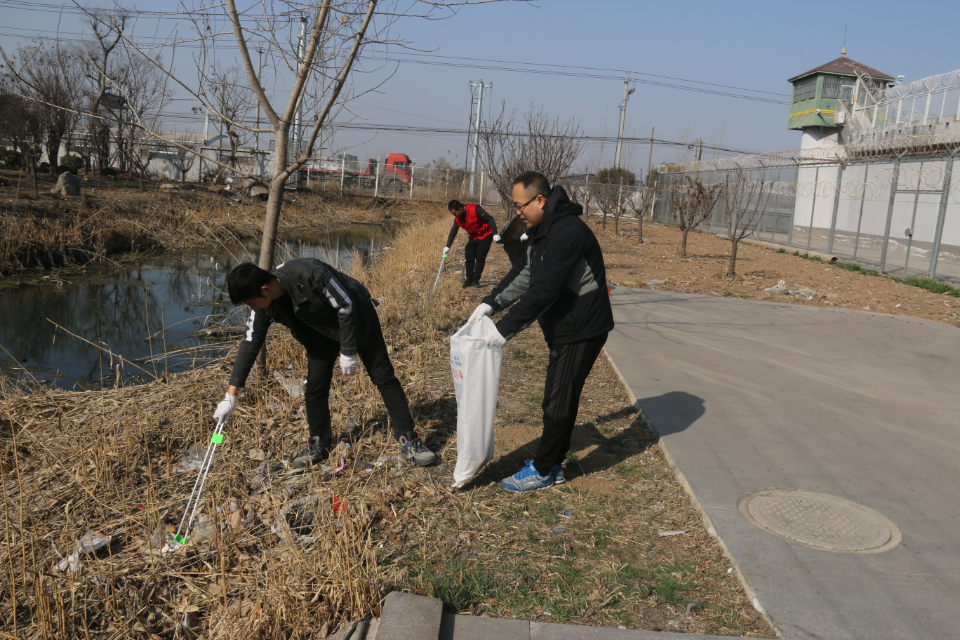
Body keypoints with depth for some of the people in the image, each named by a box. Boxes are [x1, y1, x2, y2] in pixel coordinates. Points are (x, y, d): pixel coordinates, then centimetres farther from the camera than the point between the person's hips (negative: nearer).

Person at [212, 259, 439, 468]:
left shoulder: (310, 275, -39)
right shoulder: (265, 306, -18)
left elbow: (346, 306, -28)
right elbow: (250, 344, -9)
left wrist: (348, 352, -21)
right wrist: (231, 395, -9)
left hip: (357, 317, -5)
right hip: (322, 329, 6)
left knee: (384, 377, -5)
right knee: (315, 387, 0)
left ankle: (409, 441, 1)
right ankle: (318, 446, 18)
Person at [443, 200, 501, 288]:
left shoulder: (475, 210, -28)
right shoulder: (458, 218, -7)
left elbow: (490, 219, -25)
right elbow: (453, 231, 2)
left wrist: (495, 234, -32)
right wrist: (448, 246, 0)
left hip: (485, 236, -6)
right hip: (473, 237, 7)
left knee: (480, 257, -9)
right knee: (469, 257, 1)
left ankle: (476, 281, -2)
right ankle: (469, 280, 9)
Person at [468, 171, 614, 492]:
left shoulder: (567, 233, -25)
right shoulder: (544, 230, 8)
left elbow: (543, 291, -28)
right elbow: (523, 273, 11)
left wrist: (506, 328, -24)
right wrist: (491, 303, -2)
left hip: (582, 331, -10)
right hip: (564, 329, 10)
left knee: (558, 402, 0)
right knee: (559, 398, 17)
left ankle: (543, 471, 13)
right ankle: (553, 464, 29)